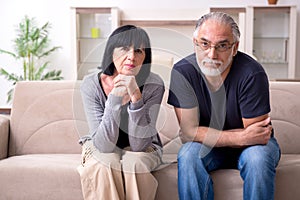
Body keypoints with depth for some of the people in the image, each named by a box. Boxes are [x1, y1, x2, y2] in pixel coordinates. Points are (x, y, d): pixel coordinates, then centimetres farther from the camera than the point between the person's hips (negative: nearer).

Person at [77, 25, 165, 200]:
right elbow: (104, 145, -26)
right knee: (104, 165, -32)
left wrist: (136, 97, -36)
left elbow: (138, 144, -25)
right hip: (101, 149, 0)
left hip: (143, 150, 0)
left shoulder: (154, 85, -21)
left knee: (133, 163, -32)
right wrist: (115, 98, -37)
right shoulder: (91, 85, -20)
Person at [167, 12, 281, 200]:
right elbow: (188, 132, -20)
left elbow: (256, 135, -19)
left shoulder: (252, 74, -23)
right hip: (207, 149, 1)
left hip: (249, 145, -1)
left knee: (258, 156, -33)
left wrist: (208, 135, -22)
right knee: (188, 154, -30)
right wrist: (241, 137, -29)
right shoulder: (182, 71, -17)